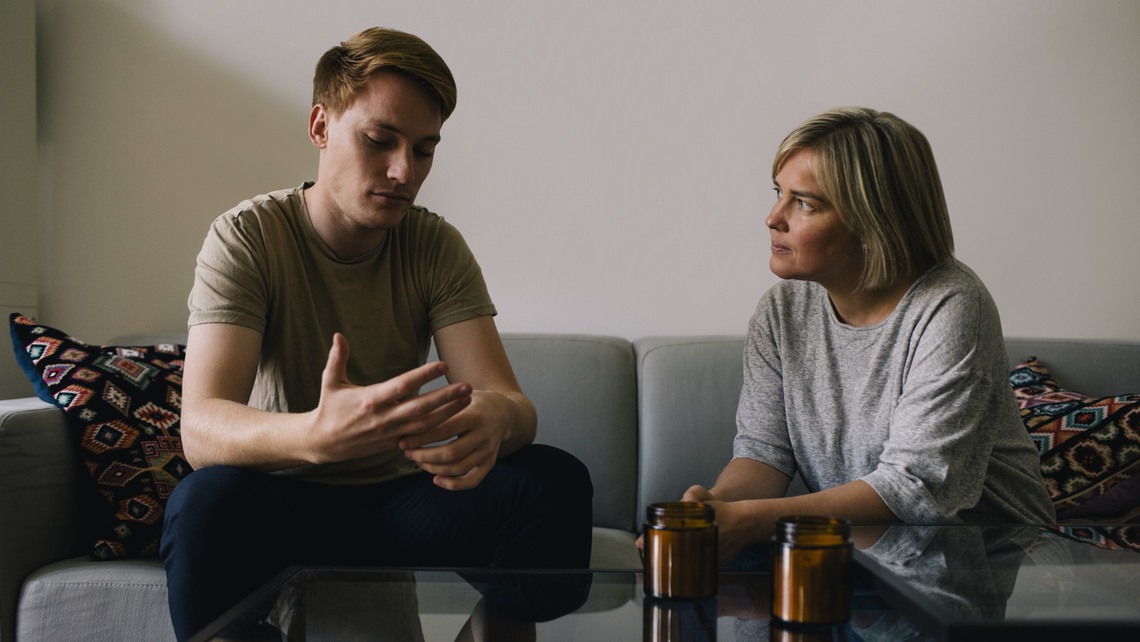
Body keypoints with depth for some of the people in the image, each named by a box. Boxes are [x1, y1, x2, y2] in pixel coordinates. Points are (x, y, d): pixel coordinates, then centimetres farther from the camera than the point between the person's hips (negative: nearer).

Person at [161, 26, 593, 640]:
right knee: (209, 497, -36)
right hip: (284, 505, -2)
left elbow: (510, 401, -13)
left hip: (397, 506, 3)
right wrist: (318, 435, -49)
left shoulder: (437, 248, -3)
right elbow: (201, 428, -26)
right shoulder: (247, 237, -13)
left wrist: (492, 419, -40)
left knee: (557, 480, -21)